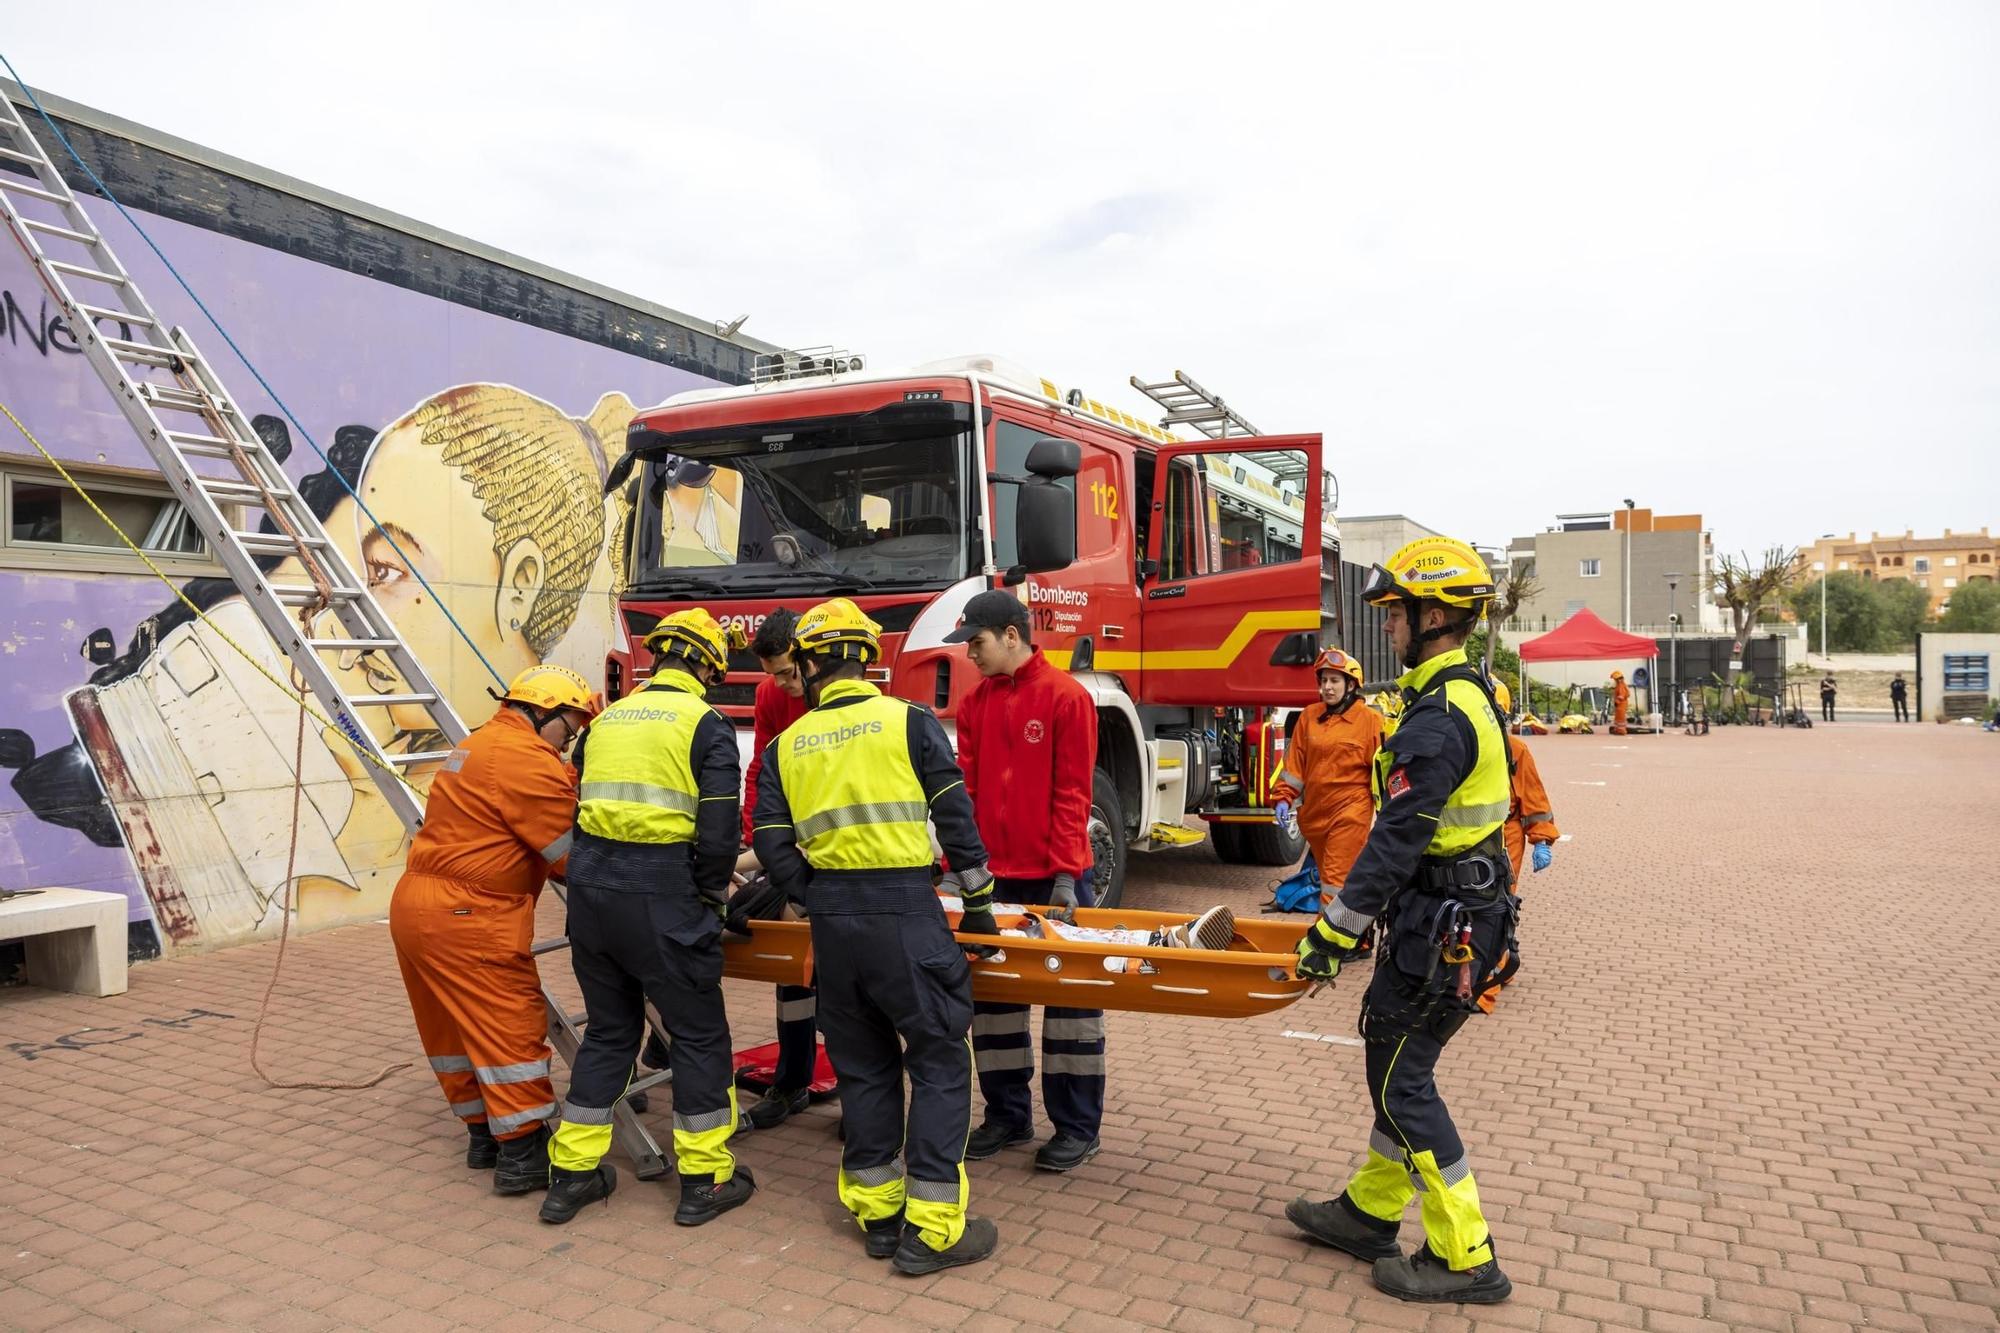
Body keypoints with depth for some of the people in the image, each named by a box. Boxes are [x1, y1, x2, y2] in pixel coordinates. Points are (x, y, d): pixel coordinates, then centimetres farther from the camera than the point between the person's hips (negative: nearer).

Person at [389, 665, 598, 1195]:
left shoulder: (479, 745, 18)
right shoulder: (527, 760, -15)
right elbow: (574, 853, -14)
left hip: (414, 906, 11)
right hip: (465, 918, -11)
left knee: (454, 1029, 17)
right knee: (512, 1028, -3)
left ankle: (486, 1133, 29)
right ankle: (522, 1154, 2)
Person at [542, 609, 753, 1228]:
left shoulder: (608, 719, 16)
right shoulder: (705, 723, -4)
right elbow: (719, 829, -10)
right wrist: (712, 892, 5)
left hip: (591, 884, 6)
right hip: (661, 894, -6)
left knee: (609, 1028, 19)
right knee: (698, 1032, 8)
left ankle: (571, 1174, 25)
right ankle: (705, 1178, 16)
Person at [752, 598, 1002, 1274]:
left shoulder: (785, 746, 8)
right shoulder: (910, 721, -1)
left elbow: (773, 847, 3)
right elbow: (955, 818, -3)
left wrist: (821, 902, 15)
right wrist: (979, 902, 6)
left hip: (831, 917, 4)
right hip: (906, 914, -4)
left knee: (864, 1065, 16)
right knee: (940, 1062, 6)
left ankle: (877, 1215, 24)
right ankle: (930, 1229, 7)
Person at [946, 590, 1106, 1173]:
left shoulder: (1066, 696, -8)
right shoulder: (974, 703, 8)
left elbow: (1072, 792, -11)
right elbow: (963, 789, 7)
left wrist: (1066, 873, -15)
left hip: (1054, 875, -5)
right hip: (992, 875, 5)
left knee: (1069, 997, 5)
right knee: (991, 993, 10)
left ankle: (1077, 1126, 16)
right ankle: (1007, 1114, 25)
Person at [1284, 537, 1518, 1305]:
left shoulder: (1439, 716, -22)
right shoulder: (1472, 695, 11)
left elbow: (1397, 837, -24)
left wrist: (1335, 931, -17)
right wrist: (1356, 915, 21)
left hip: (1442, 925, -10)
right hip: (1460, 912, 10)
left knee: (1401, 1078, 0)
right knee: (1395, 1061, 17)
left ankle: (1465, 1259, 11)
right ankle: (1370, 1213, 31)